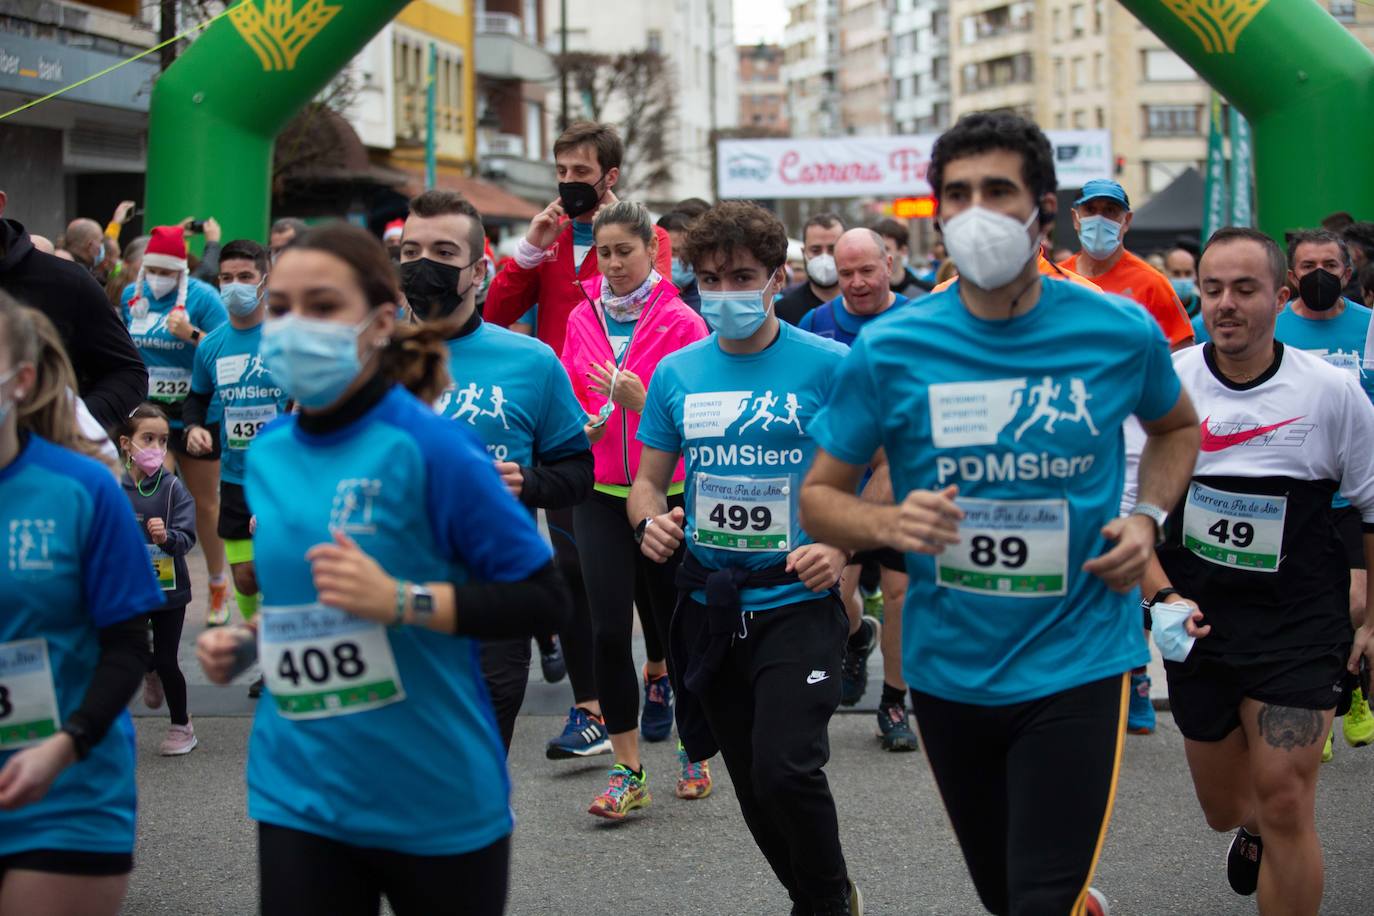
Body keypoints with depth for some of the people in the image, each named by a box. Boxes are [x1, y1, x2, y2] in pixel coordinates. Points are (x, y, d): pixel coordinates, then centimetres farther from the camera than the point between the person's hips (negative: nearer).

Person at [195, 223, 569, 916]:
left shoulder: (428, 447, -14)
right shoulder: (267, 455, 5)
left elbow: (544, 600, -13)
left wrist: (399, 601, -24)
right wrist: (245, 640, 3)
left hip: (437, 803, -4)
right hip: (300, 797, 5)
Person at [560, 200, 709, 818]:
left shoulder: (682, 322, -6)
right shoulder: (582, 319, 6)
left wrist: (641, 402, -24)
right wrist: (581, 424, -6)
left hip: (668, 494, -3)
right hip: (601, 494, 3)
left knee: (675, 624, 7)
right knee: (608, 628, -5)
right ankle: (627, 773, 4)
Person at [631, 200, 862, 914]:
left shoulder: (827, 366, -6)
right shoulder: (676, 373, 5)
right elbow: (648, 481, 13)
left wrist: (843, 547, -21)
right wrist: (650, 522, -9)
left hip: (797, 601, -4)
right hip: (708, 605, 5)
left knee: (785, 769, -18)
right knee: (753, 787, 12)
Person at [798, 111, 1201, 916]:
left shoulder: (1121, 333, -6)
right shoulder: (890, 350, -8)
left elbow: (1176, 427, 15)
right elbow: (820, 495, 0)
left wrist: (1148, 518, -3)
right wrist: (890, 525, -21)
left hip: (1078, 662, -2)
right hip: (950, 669, 2)